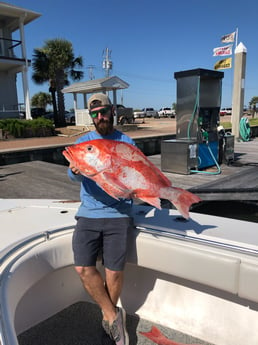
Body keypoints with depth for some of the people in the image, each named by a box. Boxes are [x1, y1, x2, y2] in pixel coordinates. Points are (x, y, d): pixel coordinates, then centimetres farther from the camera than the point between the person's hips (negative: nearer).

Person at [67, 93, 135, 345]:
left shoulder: (126, 142, 8)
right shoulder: (83, 142, 9)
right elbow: (74, 175, -5)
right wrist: (75, 171, -28)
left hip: (118, 213, -1)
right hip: (88, 212, 2)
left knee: (114, 272, -6)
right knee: (83, 268, -11)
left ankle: (108, 319, 23)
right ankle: (113, 316, 11)